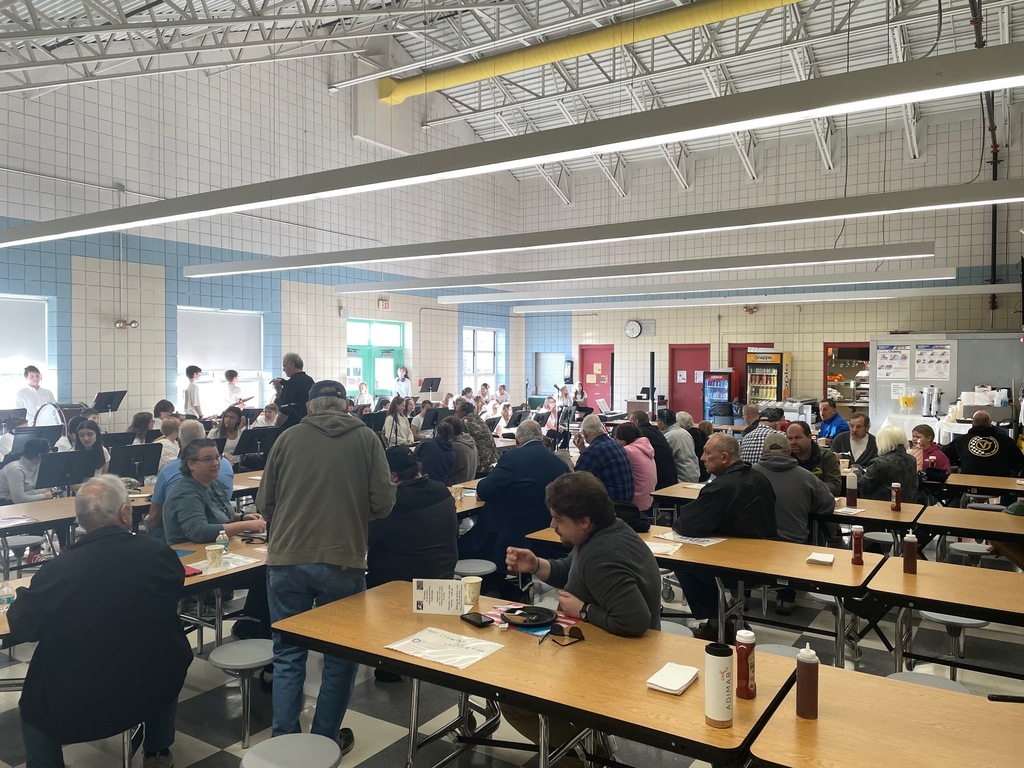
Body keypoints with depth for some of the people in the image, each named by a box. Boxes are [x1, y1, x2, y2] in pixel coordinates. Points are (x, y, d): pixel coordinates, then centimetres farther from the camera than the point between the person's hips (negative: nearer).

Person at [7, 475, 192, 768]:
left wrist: (27, 593, 15)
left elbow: (20, 628, -4)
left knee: (34, 705, 27)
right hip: (157, 691, 2)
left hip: (79, 704, -1)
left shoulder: (58, 569, -21)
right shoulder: (159, 554, -15)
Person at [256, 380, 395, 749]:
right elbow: (382, 503, -3)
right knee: (341, 655, 15)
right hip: (343, 561, -1)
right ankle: (325, 740, 23)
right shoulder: (366, 438, 1)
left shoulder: (287, 437, 4)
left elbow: (264, 504, 6)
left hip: (286, 559, 2)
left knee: (288, 655, 15)